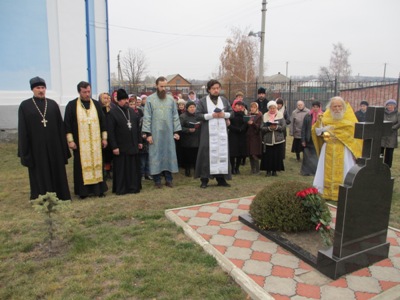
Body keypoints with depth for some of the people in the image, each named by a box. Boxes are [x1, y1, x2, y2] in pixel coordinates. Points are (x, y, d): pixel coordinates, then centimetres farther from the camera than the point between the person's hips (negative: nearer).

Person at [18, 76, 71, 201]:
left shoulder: (53, 104, 6)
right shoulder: (25, 105, 0)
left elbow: (60, 125, 5)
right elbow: (22, 129, -1)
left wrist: (63, 145, 1)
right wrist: (25, 149, -5)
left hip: (53, 144, 2)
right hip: (36, 145, -2)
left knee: (56, 171, 9)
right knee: (39, 173, 6)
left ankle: (59, 195, 21)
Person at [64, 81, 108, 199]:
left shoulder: (96, 104, 7)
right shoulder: (72, 105, -1)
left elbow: (103, 121, 10)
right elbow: (67, 123, -2)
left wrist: (104, 138, 6)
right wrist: (70, 140, -7)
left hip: (95, 141, 2)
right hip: (80, 142, -2)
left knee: (97, 164, 6)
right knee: (82, 165, 3)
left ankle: (98, 188, 15)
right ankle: (83, 190, 12)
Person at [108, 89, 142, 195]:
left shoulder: (132, 111, 8)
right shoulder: (113, 113, -9)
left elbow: (137, 127, 12)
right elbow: (110, 131, -11)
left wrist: (139, 141, 9)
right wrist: (114, 146, -15)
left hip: (133, 145, 5)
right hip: (121, 147, -5)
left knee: (133, 167, 11)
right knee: (121, 168, 4)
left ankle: (133, 186, 22)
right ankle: (120, 189, 15)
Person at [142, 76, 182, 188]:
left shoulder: (171, 99, 7)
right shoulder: (150, 99, -2)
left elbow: (175, 116, 8)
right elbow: (147, 117, -4)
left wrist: (176, 131, 1)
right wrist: (148, 133, -10)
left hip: (168, 133, 3)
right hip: (155, 133, -2)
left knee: (169, 155, 6)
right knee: (156, 155, 3)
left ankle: (168, 179, 16)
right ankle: (157, 180, 12)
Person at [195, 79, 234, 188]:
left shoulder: (224, 100, 11)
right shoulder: (202, 101, -1)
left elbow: (232, 113, 12)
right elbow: (197, 115, -8)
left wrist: (224, 114, -8)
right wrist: (211, 115, -16)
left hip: (222, 132, 4)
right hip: (208, 133, -4)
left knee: (222, 154, 5)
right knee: (207, 155, -2)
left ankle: (221, 178, 14)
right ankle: (204, 179, 5)